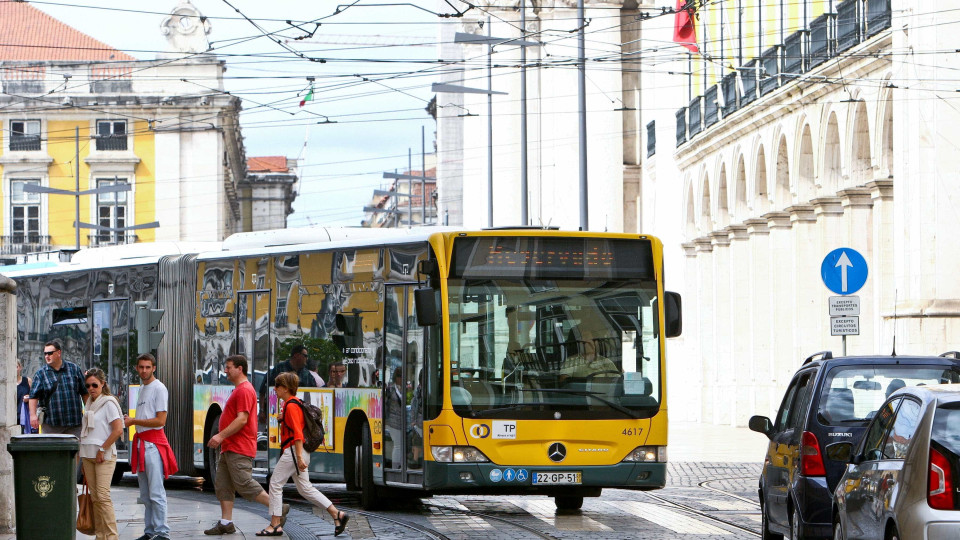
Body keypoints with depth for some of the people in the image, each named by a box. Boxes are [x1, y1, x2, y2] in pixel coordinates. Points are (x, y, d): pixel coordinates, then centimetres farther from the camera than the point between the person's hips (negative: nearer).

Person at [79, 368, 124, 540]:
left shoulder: (108, 403, -7)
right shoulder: (90, 403, 16)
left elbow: (118, 430, -15)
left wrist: (102, 450, -13)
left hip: (104, 456, -8)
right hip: (88, 455, 8)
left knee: (103, 495, -13)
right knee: (94, 497, 5)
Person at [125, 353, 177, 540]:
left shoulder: (159, 388, -9)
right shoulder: (142, 388, 19)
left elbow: (160, 421, -15)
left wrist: (134, 421, -11)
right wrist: (130, 420, 9)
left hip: (154, 443, -10)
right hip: (141, 441, 10)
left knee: (156, 493, -12)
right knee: (145, 494, 13)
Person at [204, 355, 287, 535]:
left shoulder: (245, 390, -15)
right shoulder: (238, 390, 19)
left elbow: (242, 419, -23)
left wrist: (221, 435, -24)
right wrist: (222, 438, 20)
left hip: (239, 451, -11)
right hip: (230, 448, 11)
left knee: (244, 485, -10)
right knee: (223, 485, 6)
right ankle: (226, 523, 6)